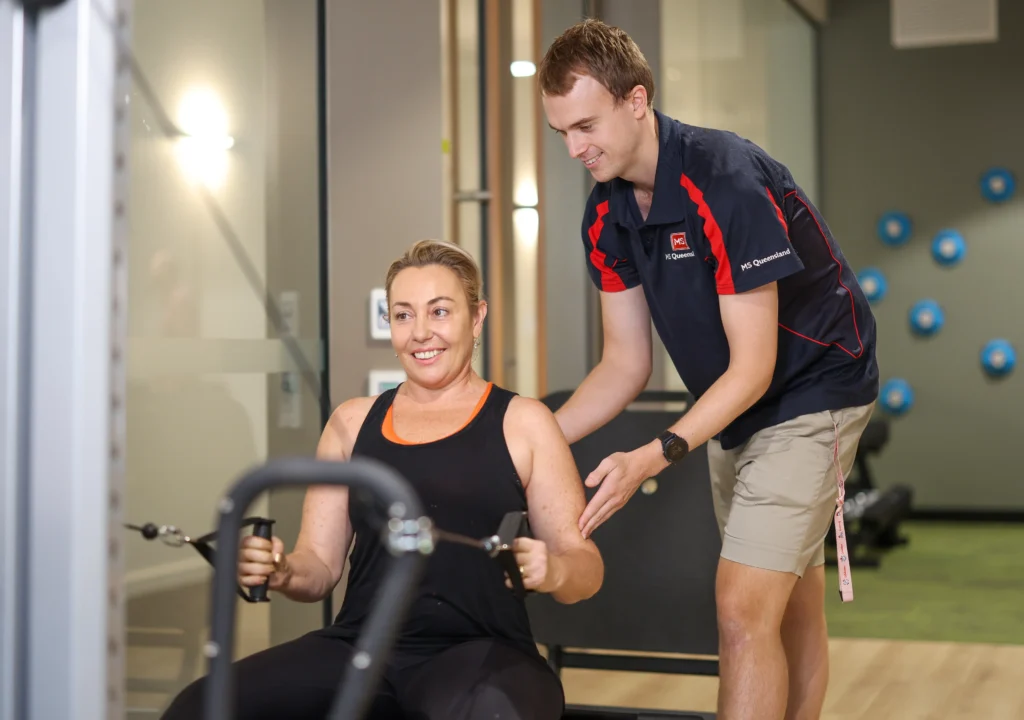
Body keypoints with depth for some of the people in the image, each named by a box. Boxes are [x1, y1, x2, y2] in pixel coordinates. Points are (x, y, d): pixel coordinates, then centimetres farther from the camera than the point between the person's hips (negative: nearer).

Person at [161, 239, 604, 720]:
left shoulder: (522, 422, 7)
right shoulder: (352, 421, 16)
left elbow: (585, 566, 6)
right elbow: (320, 566, 16)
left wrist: (553, 572, -17)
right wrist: (282, 573, -6)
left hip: (479, 653, -3)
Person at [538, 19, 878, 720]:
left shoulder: (727, 180, -27)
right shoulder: (607, 215, -3)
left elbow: (753, 366, -26)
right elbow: (626, 364, 2)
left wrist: (654, 457, -35)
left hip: (811, 392, -8)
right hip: (731, 409, 8)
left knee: (744, 610, -16)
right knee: (792, 608, 19)